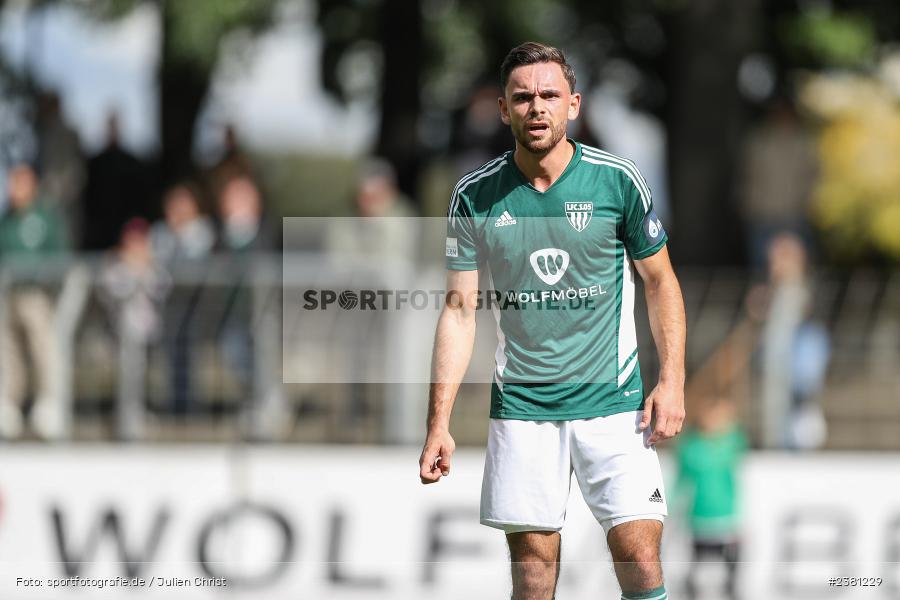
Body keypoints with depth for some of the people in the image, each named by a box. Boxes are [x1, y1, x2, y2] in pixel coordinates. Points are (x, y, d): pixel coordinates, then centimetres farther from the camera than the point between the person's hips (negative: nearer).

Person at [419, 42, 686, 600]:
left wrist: (672, 381, -3)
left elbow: (660, 282, 7)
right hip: (520, 406, 1)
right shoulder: (475, 196, -1)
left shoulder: (617, 180, -4)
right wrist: (439, 422, -1)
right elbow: (460, 309, 4)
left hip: (613, 401, -1)